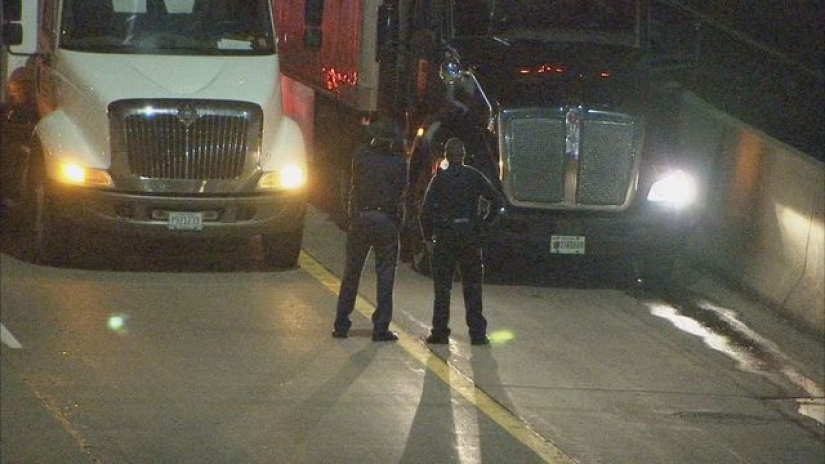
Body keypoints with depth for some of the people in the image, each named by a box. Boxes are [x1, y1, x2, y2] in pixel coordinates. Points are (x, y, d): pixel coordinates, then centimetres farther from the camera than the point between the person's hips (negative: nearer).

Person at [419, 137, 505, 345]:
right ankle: (477, 333, 4)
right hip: (471, 237, 1)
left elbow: (426, 211, -8)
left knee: (442, 287, 5)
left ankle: (440, 332, 3)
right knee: (472, 287, 7)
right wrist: (485, 223, 7)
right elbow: (498, 201, -1)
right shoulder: (475, 177, 1)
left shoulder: (439, 179, -3)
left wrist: (428, 236, 3)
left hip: (445, 237, -1)